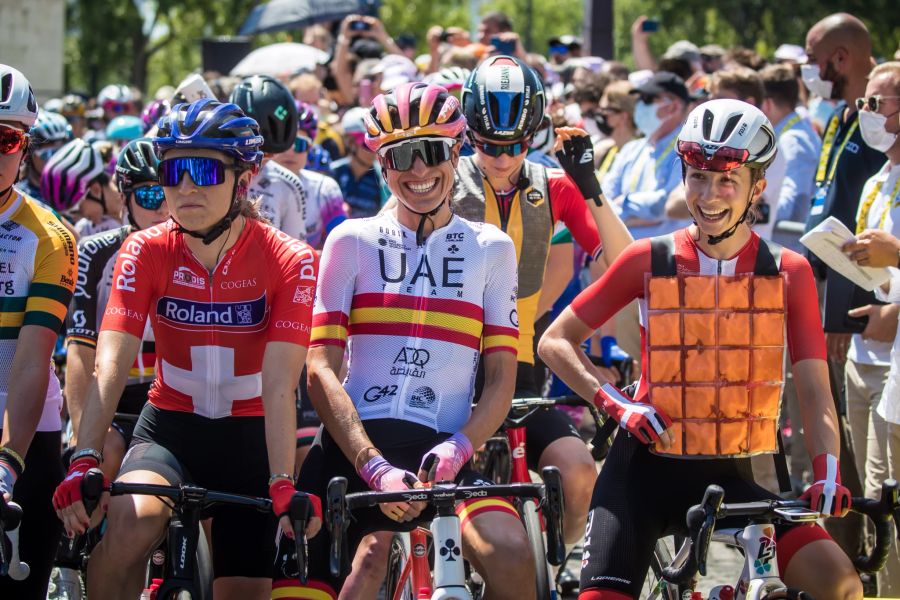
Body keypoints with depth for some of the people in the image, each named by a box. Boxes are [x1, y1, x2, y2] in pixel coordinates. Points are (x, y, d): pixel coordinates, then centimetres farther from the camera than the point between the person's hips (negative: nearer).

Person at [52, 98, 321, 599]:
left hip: (249, 440, 0)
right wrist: (85, 461, -35)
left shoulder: (289, 262, -14)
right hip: (170, 430, 0)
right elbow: (111, 364, -21)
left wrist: (283, 484, -34)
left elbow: (279, 384, -22)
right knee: (131, 520, -33)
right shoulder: (146, 252, -10)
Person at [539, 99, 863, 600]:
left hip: (730, 477, 1)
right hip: (647, 469, -1)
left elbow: (814, 389, -4)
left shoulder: (789, 273, 0)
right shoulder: (650, 260, -2)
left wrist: (828, 470, -21)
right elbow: (556, 341, 2)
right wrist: (616, 403, -13)